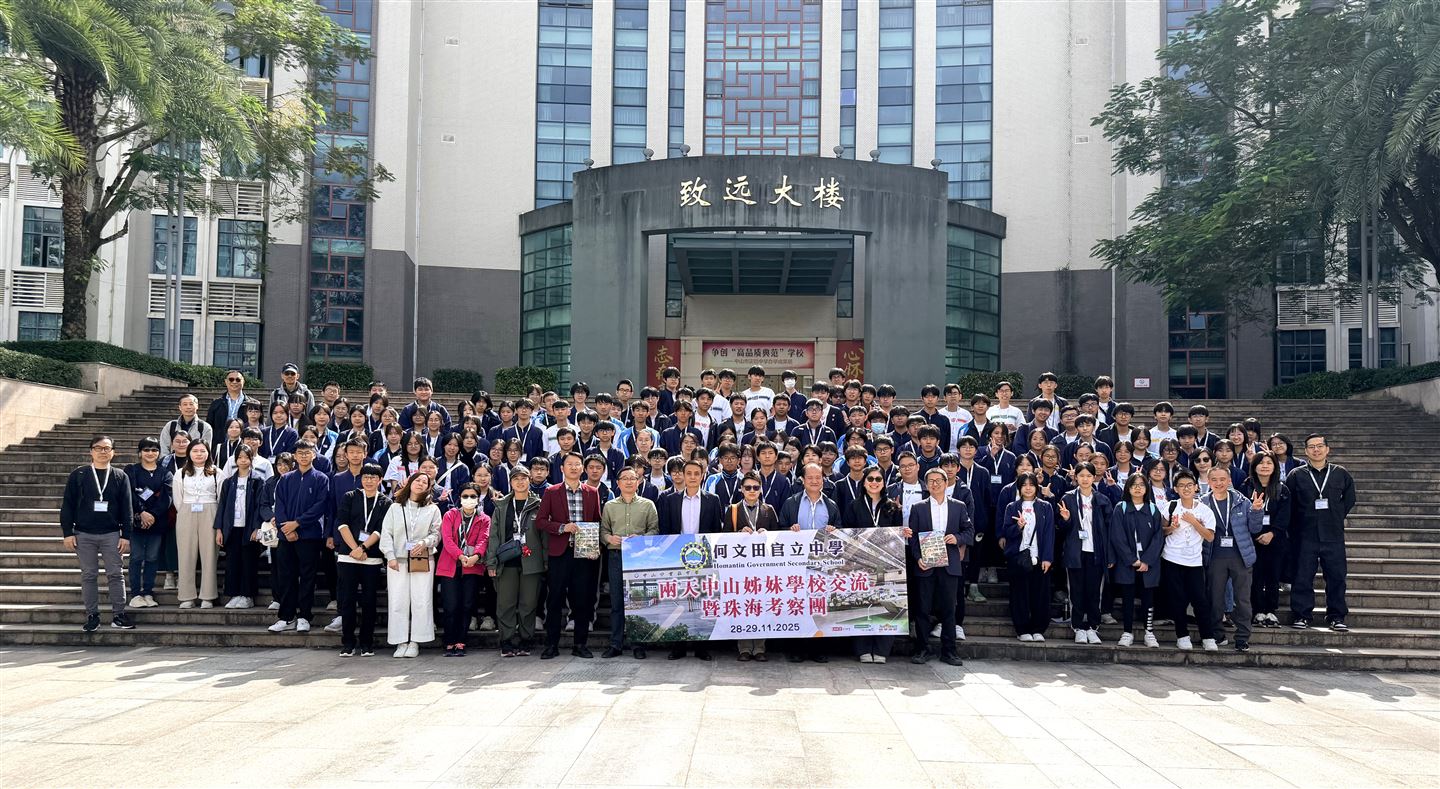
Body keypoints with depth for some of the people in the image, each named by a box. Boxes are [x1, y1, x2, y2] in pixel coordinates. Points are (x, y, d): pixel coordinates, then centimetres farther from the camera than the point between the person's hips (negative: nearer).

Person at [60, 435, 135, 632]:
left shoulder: (120, 477, 5)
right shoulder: (78, 475, 2)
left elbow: (126, 508, 4)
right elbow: (67, 505, 2)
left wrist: (126, 535, -2)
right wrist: (68, 532, -4)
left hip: (111, 534, 0)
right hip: (84, 534, 0)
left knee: (116, 574, 0)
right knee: (88, 576, 5)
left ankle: (118, 615, 6)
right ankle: (92, 616, 12)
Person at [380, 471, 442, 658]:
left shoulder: (432, 509, 8)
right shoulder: (395, 508, 9)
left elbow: (437, 533, 5)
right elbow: (386, 534, 6)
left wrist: (425, 543, -14)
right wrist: (390, 556, -4)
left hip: (423, 561, -1)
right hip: (398, 561, 1)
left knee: (421, 602, -5)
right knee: (398, 602, -2)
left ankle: (415, 642, 2)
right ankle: (401, 642, 5)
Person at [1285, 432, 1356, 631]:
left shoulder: (1340, 473, 7)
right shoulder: (1296, 475, 2)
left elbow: (1349, 498, 17)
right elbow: (1288, 503, 5)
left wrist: (1337, 517, 11)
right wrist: (1297, 524, 1)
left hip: (1333, 535, 1)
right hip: (1305, 536, -1)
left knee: (1336, 576, 3)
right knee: (1303, 577, 1)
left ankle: (1336, 616, 12)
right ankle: (1301, 615, 9)